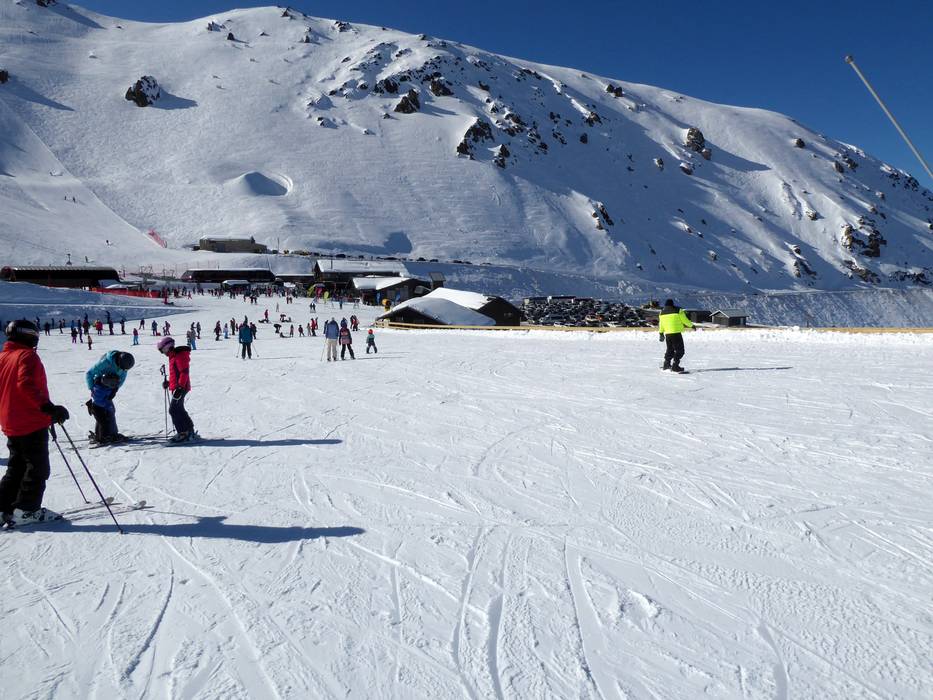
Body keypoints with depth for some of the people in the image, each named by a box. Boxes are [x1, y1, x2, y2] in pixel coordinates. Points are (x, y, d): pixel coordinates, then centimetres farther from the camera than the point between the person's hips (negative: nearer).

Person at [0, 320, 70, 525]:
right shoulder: (27, 355, -13)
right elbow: (26, 385, -27)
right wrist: (49, 408, -31)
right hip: (32, 424, -8)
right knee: (37, 468, 1)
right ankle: (26, 510, 2)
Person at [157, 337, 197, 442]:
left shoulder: (179, 356, -15)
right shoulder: (174, 356, 17)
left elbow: (184, 372, -22)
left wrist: (180, 387, -26)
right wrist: (168, 382, 20)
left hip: (180, 388, -11)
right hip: (177, 388, 11)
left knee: (174, 410, -10)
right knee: (179, 410, 15)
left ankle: (183, 433, -7)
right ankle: (189, 432, 22)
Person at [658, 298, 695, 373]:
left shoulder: (662, 312, 10)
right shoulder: (678, 310, -5)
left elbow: (661, 324, 15)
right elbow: (685, 320, -2)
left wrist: (661, 333, 24)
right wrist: (692, 326, 12)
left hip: (667, 334, 6)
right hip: (676, 333, -6)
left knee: (669, 350, 21)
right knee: (679, 350, -1)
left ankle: (666, 365, 25)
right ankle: (675, 366, -10)